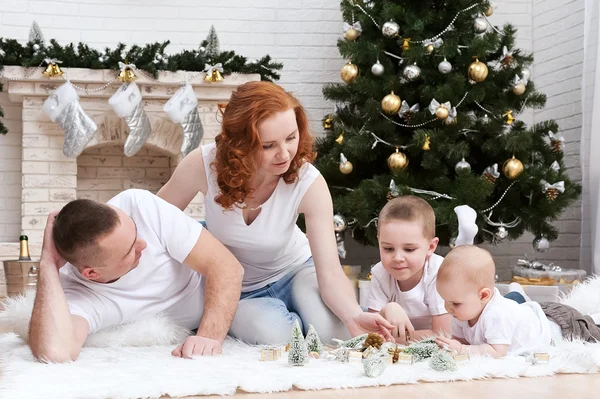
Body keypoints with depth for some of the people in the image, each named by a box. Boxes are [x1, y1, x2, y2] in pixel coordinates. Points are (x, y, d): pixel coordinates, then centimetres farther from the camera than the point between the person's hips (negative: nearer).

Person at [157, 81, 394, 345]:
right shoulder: (204, 164, -28)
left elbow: (330, 272, -31)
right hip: (234, 289, 0)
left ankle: (291, 314, 8)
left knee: (336, 335, -26)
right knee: (274, 334, -31)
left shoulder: (309, 184, -27)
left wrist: (354, 317, -50)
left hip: (296, 271, 1)